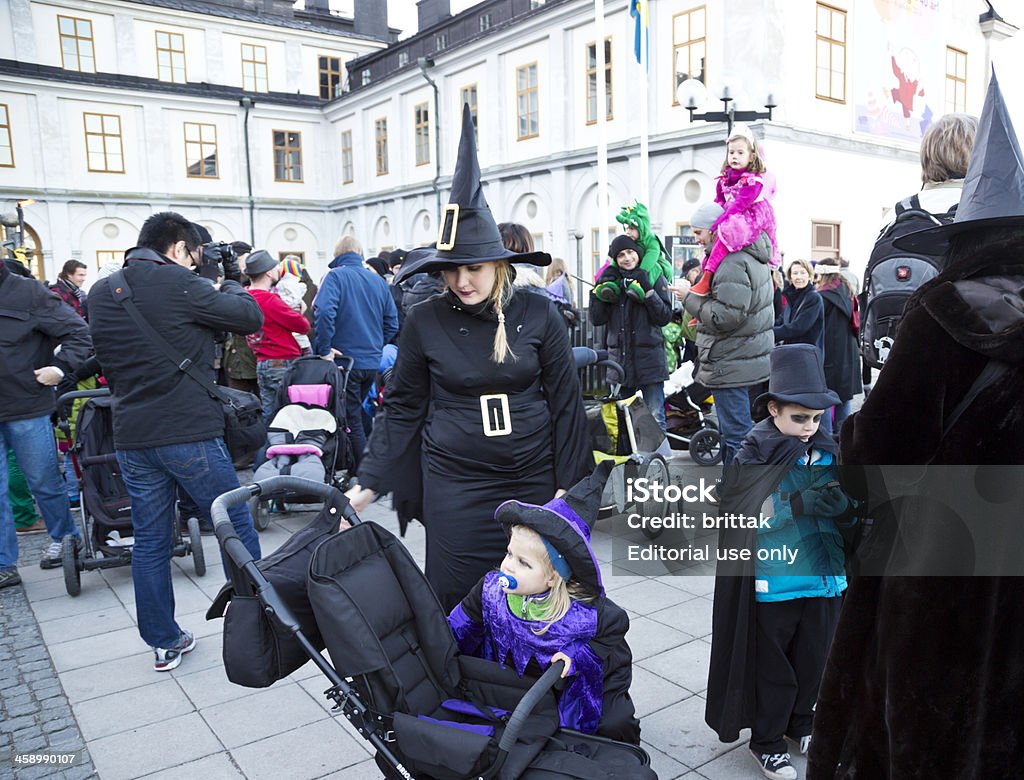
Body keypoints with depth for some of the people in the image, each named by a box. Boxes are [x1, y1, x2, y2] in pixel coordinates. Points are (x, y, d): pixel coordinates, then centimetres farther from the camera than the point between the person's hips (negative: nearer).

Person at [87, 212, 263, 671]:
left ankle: (164, 643, 23)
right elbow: (250, 318, -8)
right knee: (237, 529, 8)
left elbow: (106, 364, 19)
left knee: (150, 541, 13)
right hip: (189, 432, -6)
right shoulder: (179, 284, -11)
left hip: (131, 438, 7)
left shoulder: (100, 293, 10)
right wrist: (232, 283, 8)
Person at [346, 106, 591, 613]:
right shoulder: (425, 321, -3)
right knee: (456, 607, 4)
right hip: (454, 484, 0)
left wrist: (569, 486, 0)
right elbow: (402, 408, 3)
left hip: (532, 482, 1)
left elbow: (565, 402, 0)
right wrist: (367, 484, -1)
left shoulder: (538, 315, -4)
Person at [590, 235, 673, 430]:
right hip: (619, 357, 4)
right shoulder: (611, 279, 10)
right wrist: (599, 290, -7)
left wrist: (648, 292, -17)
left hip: (649, 357, -3)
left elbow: (665, 318, -7)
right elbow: (597, 319, 3)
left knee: (654, 417, -1)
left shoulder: (655, 278, 1)